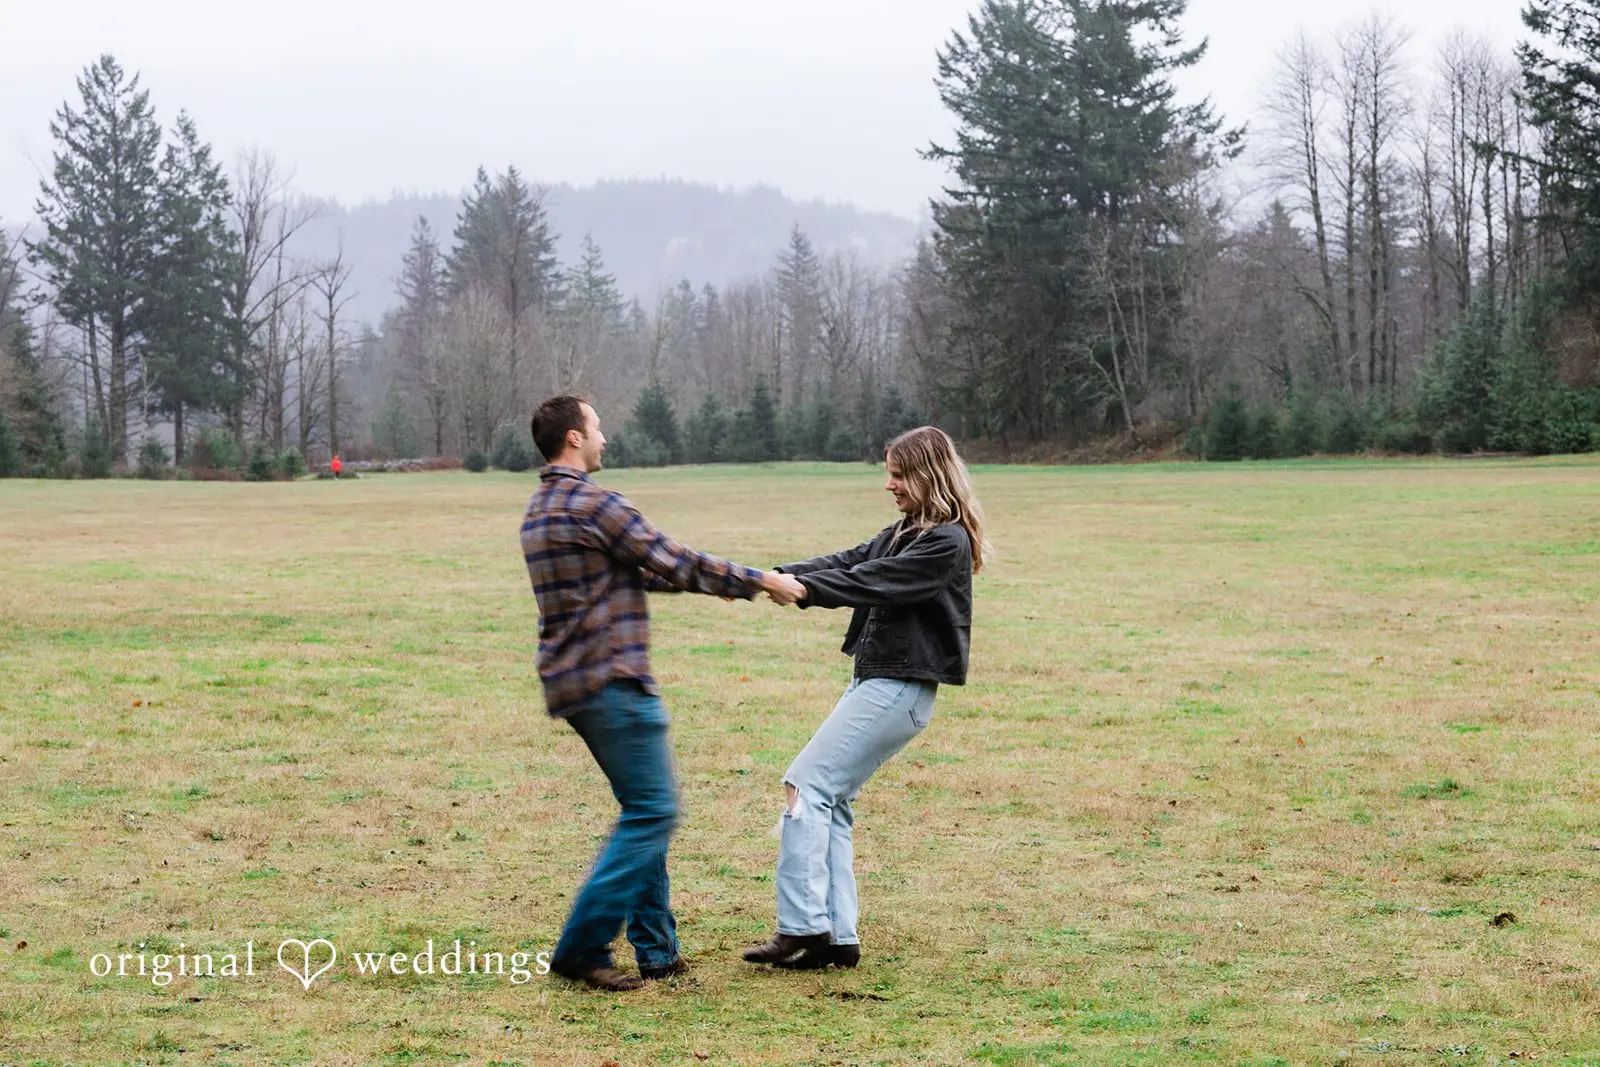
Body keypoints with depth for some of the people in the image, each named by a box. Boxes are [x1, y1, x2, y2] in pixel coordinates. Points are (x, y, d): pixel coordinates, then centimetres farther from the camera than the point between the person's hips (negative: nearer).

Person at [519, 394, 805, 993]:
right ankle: (581, 949, -8)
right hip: (612, 682, -10)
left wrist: (723, 582, 24)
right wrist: (760, 581, -1)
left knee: (646, 809, 16)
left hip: (573, 684, 10)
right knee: (652, 812, -6)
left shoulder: (540, 511, 16)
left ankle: (656, 950, 17)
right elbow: (676, 563, -12)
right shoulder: (592, 505, -15)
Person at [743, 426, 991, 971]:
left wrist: (801, 588, -28)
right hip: (874, 681, 10)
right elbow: (846, 562, 8)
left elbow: (871, 582, -22)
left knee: (807, 785, -13)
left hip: (900, 690, -10)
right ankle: (836, 936, 8)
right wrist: (774, 576, -5)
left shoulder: (947, 542, -12)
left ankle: (804, 927, -13)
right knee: (831, 803, 7)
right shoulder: (905, 532, 17)